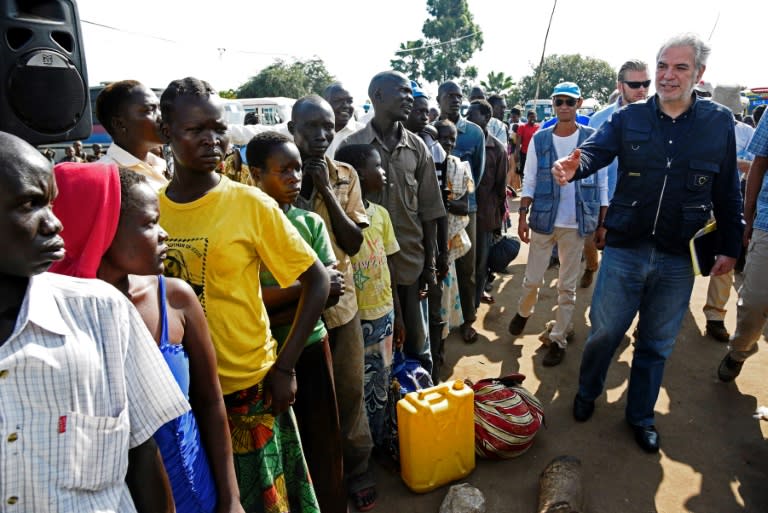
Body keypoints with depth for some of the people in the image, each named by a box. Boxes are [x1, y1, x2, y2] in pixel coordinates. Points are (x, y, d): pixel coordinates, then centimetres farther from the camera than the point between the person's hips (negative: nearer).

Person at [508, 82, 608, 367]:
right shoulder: (540, 139, 2)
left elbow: (602, 183, 3)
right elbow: (529, 181, 3)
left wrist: (604, 223, 0)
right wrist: (522, 216, -4)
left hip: (576, 224, 0)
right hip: (543, 220, 1)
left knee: (567, 286, 8)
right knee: (532, 279, 8)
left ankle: (558, 338, 22)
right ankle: (523, 312, 39)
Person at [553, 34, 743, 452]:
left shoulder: (719, 123, 1)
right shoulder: (629, 119, -1)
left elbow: (728, 193, 5)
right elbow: (595, 150, -17)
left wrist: (730, 246, 6)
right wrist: (574, 165, -40)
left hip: (678, 260, 1)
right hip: (625, 250, -1)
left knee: (657, 343, 15)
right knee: (604, 331, 9)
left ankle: (640, 415, 35)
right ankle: (587, 393, 36)